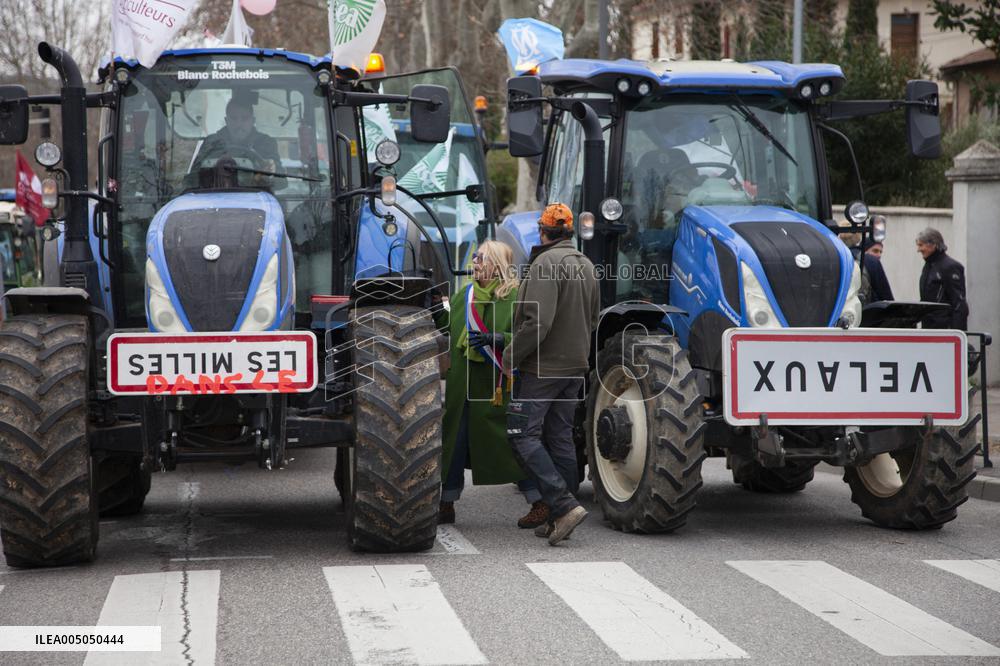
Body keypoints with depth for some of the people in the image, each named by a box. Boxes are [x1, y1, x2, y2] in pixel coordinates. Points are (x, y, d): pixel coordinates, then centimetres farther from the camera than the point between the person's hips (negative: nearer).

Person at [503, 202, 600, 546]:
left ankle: (564, 505, -17)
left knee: (523, 435, -6)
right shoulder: (586, 266, 11)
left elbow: (537, 321, -24)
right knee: (560, 437, 12)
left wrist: (511, 355, -14)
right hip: (575, 365, 8)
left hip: (542, 367, -8)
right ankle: (560, 518, 13)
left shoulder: (546, 264, -17)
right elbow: (593, 318, 20)